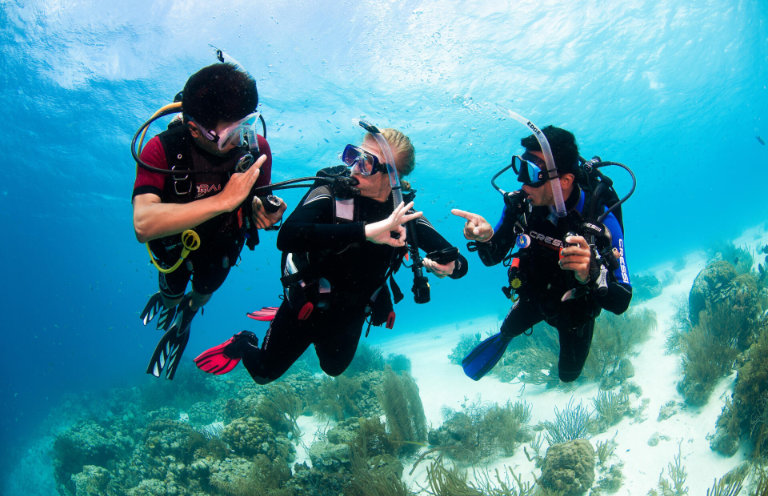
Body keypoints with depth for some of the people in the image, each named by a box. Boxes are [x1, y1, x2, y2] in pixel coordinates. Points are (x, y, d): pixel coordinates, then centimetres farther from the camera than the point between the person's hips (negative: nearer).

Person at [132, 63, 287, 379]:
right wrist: (223, 200, -59)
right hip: (175, 240, -2)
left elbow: (256, 198, -10)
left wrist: (263, 210, -36)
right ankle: (167, 299, 64)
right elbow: (143, 225, -53)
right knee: (173, 289, 24)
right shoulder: (163, 149, -39)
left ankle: (182, 323, 63)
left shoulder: (256, 148, -30)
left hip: (223, 244, 2)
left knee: (204, 291, 26)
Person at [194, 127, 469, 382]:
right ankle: (244, 343, 43)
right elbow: (287, 236, -47)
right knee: (264, 372, 12)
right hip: (307, 304, -4)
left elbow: (458, 261, -16)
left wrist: (450, 266, -42)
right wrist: (365, 231, -54)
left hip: (351, 315, 4)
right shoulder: (331, 194, -28)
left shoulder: (405, 215, -17)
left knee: (334, 368, 30)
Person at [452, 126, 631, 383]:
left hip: (577, 306, -2)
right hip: (534, 294, 2)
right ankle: (503, 339, 61)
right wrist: (485, 238, -37)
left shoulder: (599, 219, -37)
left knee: (568, 374, 17)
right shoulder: (519, 203, -28)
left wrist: (591, 274, -58)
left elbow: (621, 302, -37)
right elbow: (493, 257, -14)